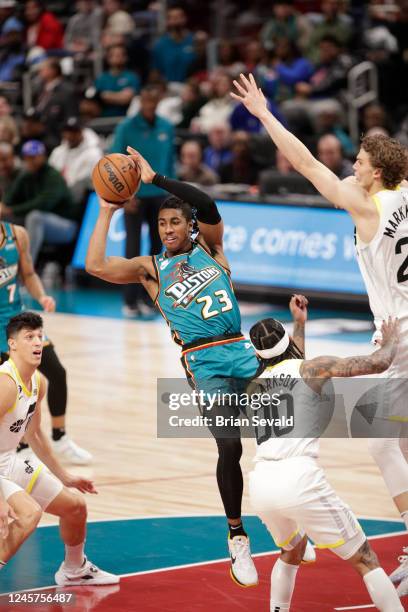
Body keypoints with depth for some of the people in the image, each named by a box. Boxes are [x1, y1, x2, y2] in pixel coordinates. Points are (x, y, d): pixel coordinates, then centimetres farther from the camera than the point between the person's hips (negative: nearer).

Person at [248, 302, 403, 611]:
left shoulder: (257, 385, 23)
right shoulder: (313, 368, 5)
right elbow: (378, 363, 2)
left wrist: (300, 323, 55)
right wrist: (391, 341, 24)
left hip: (261, 483, 6)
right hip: (299, 478, -6)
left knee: (291, 552, 35)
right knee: (365, 560, 4)